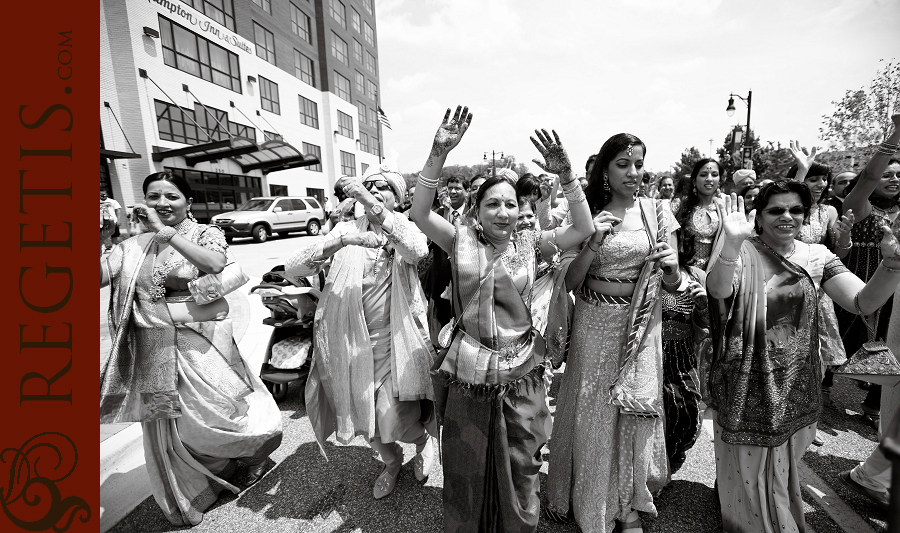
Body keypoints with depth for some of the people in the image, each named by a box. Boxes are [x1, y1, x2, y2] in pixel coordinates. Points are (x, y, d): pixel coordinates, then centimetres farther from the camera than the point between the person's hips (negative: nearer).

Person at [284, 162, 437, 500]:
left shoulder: (405, 228, -2)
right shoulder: (346, 229, 0)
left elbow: (418, 251, -29)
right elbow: (292, 268, -11)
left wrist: (374, 204, -38)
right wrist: (344, 240, -27)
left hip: (395, 340, -2)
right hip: (352, 343, 3)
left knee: (394, 420, -2)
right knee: (365, 418, 16)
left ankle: (423, 438, 37)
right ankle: (391, 461, 49)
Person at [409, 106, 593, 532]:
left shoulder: (529, 243, 0)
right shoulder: (461, 240, -3)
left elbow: (583, 229, -6)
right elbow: (420, 213, -16)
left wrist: (565, 175, -17)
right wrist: (439, 153, -25)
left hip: (520, 375, 1)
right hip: (467, 374, -1)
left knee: (519, 473, 20)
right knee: (465, 471, 19)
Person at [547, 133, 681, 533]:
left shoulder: (657, 211, 1)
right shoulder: (587, 214, -3)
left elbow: (673, 284, 3)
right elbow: (569, 282, -6)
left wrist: (672, 267, -19)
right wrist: (593, 245, -20)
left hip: (641, 324, 1)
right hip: (595, 324, -1)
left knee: (635, 412, 12)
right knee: (592, 412, 10)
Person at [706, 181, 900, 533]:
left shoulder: (817, 257, 0)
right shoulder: (741, 252, -12)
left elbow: (864, 301, -11)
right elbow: (718, 289, -32)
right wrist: (732, 242, -48)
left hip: (794, 387, 4)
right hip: (748, 385, -4)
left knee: (782, 467, 25)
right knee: (748, 467, 14)